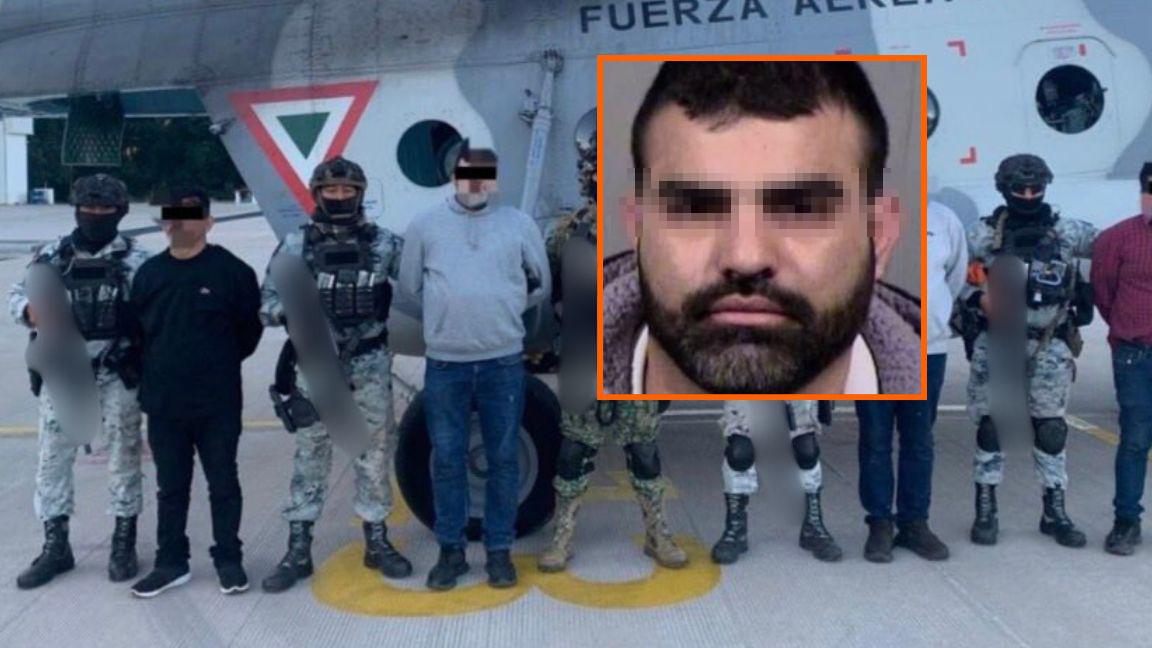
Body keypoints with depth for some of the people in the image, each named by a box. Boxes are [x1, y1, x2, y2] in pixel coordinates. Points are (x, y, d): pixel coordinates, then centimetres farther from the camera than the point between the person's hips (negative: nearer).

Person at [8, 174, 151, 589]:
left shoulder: (135, 260, -4)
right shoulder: (52, 255, 5)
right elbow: (18, 294, 9)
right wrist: (30, 311, -12)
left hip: (116, 373, -3)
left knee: (124, 454, 7)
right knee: (53, 456, 7)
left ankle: (124, 543, 22)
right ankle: (55, 547, 22)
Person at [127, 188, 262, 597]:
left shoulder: (232, 271, -7)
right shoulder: (149, 274, 7)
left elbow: (250, 329, -1)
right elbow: (137, 331, 15)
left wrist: (221, 364, 4)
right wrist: (155, 372, 10)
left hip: (218, 404, -4)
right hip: (163, 403, 4)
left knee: (223, 484, 7)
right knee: (170, 487, 13)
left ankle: (229, 560, 20)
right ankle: (171, 562, 24)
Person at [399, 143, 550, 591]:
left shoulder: (519, 224, 4)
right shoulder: (425, 225, 4)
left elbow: (540, 285, 14)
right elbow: (411, 284, 13)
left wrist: (504, 313, 11)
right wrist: (447, 316, 12)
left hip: (504, 362, 0)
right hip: (444, 363, 0)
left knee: (503, 459, 6)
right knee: (447, 459, 6)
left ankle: (499, 551, 19)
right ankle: (451, 550, 20)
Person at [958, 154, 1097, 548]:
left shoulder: (1066, 232, 5)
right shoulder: (983, 234, 0)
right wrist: (979, 299, -18)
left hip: (1049, 344, 2)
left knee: (1051, 426, 6)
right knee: (990, 423, 2)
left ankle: (1055, 512, 18)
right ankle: (985, 511, 12)